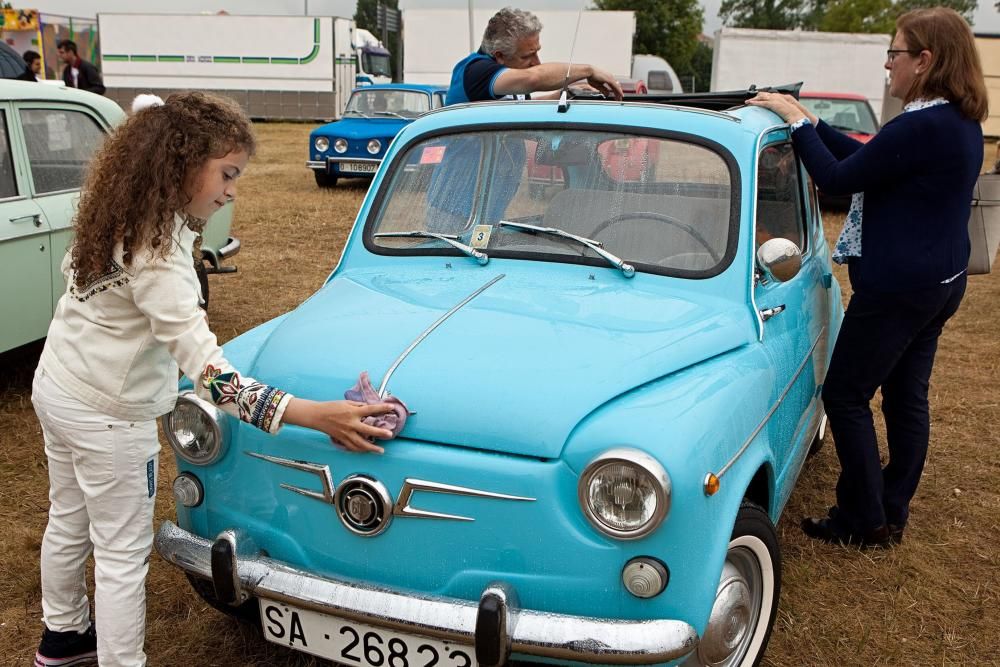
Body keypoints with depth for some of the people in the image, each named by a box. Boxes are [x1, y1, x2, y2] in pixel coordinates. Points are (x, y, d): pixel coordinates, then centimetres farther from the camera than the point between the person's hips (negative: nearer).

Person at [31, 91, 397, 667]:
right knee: (123, 554, 5)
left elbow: (75, 268, 14)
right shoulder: (158, 251, -32)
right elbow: (206, 368, -39)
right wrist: (316, 415, -45)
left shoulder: (118, 212, -3)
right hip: (108, 415, -9)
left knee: (69, 521, 26)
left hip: (55, 385, 10)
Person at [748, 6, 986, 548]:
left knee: (846, 396, 1)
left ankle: (864, 522, 10)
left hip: (897, 289, -10)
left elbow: (839, 179, -19)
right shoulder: (961, 123, 8)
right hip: (939, 282, 10)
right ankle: (892, 514, 26)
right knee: (907, 397, 15)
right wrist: (811, 123, 11)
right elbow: (868, 160, 14)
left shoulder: (921, 127, -23)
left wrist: (796, 122, -8)